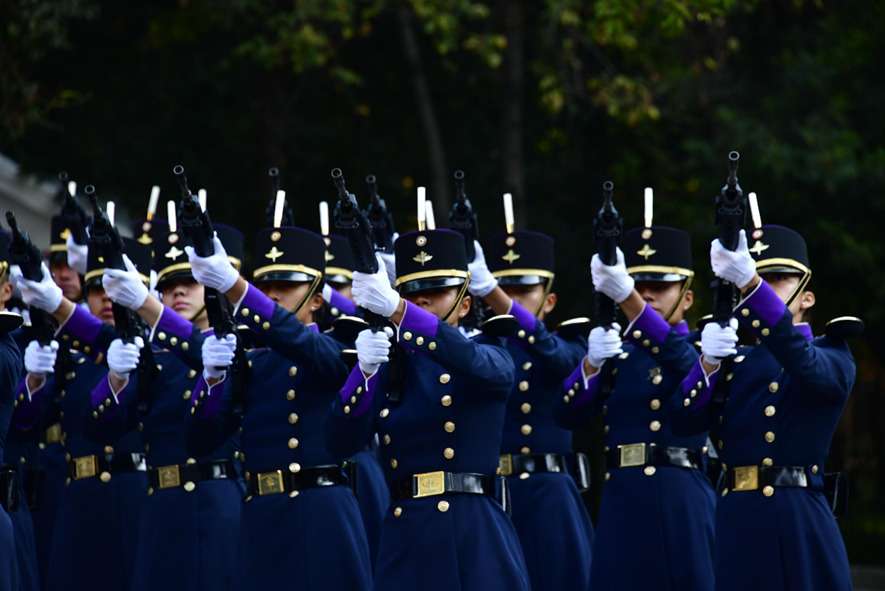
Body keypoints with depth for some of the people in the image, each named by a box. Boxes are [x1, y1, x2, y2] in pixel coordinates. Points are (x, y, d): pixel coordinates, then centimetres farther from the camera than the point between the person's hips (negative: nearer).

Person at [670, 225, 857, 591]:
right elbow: (685, 420, 6)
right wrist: (708, 365, -15)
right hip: (737, 522, 4)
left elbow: (804, 363, -21)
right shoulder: (736, 362, 19)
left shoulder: (833, 358, 4)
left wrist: (750, 282, -33)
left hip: (800, 522, -4)